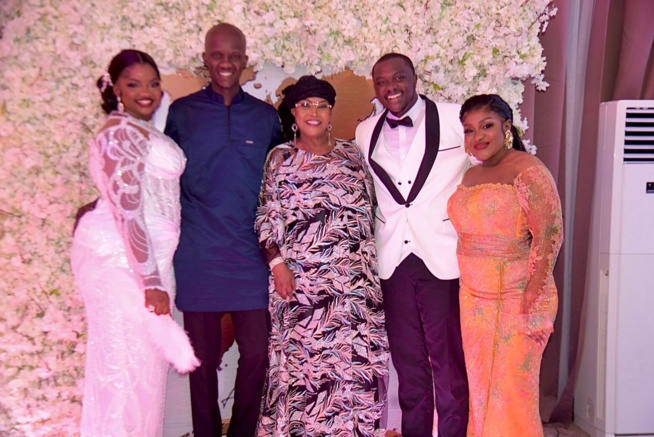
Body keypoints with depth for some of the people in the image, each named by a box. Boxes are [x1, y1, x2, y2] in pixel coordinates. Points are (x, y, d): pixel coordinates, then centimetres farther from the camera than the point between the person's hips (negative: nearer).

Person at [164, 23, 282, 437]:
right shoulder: (181, 113, 5)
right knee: (203, 359, 7)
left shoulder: (266, 116, 9)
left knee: (256, 355, 3)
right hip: (198, 258, -1)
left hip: (251, 257, 1)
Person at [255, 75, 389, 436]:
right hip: (299, 277, -1)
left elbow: (366, 211, 12)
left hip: (352, 276, 2)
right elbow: (266, 218, 3)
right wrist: (277, 263, -7)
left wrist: (368, 265, 6)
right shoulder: (281, 158, 5)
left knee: (352, 355, 2)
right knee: (301, 355, 3)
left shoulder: (351, 155, 10)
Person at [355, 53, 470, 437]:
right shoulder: (365, 133, 11)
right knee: (407, 363, 14)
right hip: (393, 262, 4)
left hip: (445, 258, -3)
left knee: (449, 363, 4)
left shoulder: (456, 119, -2)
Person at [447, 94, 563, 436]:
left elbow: (550, 235, -16)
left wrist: (533, 303, -21)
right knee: (480, 386, 14)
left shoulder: (528, 170, -11)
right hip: (473, 297, 7)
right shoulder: (471, 176, 11)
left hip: (516, 298, -7)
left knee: (511, 388, 2)